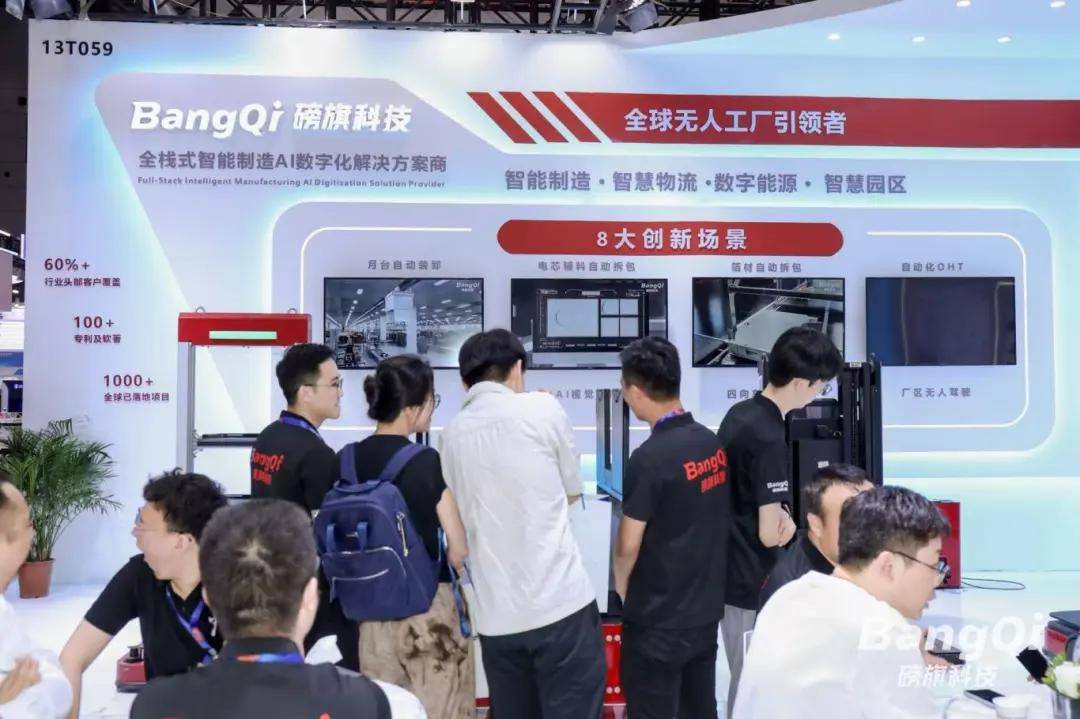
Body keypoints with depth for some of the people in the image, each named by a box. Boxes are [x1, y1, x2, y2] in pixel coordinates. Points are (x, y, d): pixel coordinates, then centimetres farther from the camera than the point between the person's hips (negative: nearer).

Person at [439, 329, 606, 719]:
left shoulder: (451, 434, 6)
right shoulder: (542, 407, -4)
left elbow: (461, 520, 14)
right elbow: (572, 489, 7)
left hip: (496, 615, 4)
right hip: (561, 604, -4)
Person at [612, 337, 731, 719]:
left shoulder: (649, 458, -22)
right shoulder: (712, 442, -1)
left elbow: (629, 545, -15)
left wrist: (622, 585, 5)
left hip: (658, 620, -7)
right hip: (707, 609, 7)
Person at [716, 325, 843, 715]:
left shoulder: (738, 414, 4)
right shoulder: (769, 439, -24)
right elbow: (771, 534, -20)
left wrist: (778, 513, 4)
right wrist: (790, 524, -1)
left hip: (730, 574, 9)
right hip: (752, 584, -9)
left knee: (745, 682, 21)